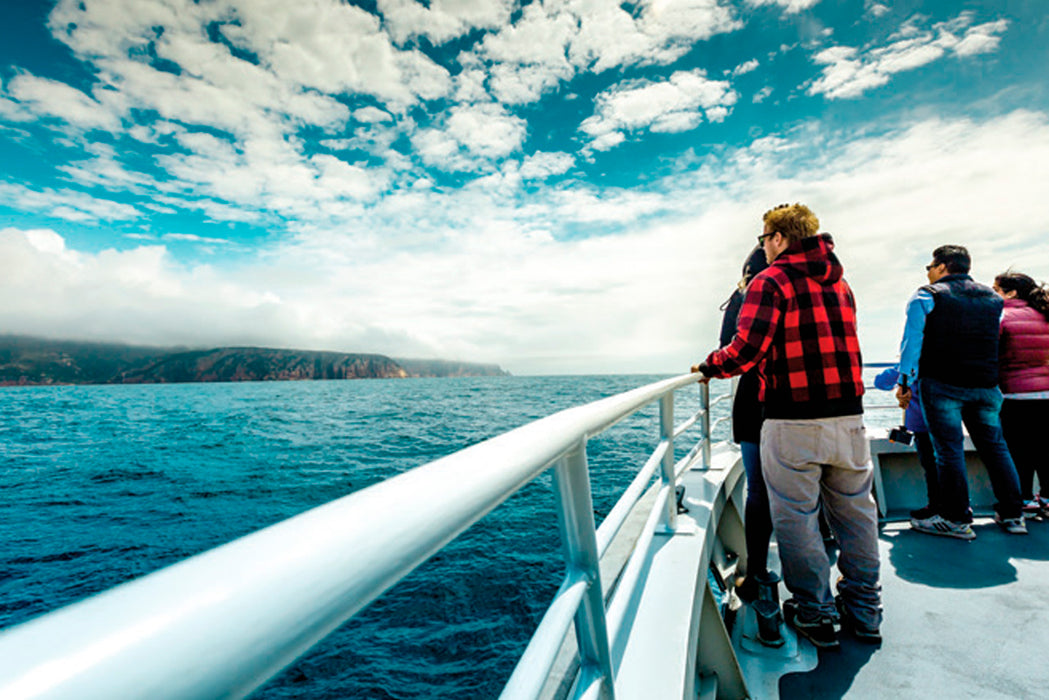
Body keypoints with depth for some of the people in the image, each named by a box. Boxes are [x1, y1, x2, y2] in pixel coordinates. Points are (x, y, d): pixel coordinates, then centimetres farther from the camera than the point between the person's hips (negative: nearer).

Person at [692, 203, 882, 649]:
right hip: (848, 416, 7)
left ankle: (816, 615, 18)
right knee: (855, 512, 18)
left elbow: (747, 349, -19)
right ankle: (864, 611, 31)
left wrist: (709, 367, -2)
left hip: (792, 422, -7)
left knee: (796, 516, 6)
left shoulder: (771, 281, -8)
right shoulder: (840, 282, 14)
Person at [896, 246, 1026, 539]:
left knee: (949, 449, -3)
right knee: (994, 446, 15)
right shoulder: (993, 298, 16)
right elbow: (996, 341, 22)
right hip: (986, 385, 6)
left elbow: (912, 340, -8)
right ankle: (1012, 514, 22)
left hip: (942, 384, -5)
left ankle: (957, 520, 1)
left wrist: (905, 381, -7)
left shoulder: (927, 296, -2)